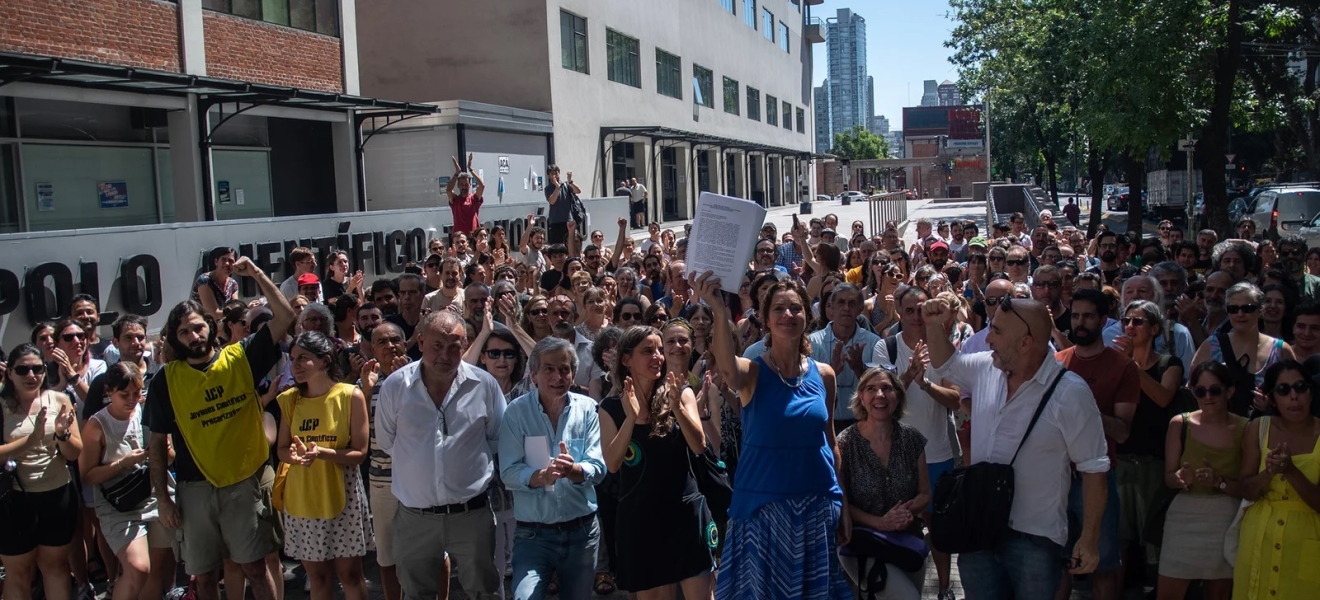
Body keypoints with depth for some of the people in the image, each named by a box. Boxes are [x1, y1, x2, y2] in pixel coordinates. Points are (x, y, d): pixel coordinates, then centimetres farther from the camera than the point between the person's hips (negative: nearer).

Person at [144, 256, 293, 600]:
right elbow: (157, 443, 2)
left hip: (244, 483, -1)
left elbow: (285, 317, -9)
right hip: (195, 489, 1)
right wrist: (162, 497, -1)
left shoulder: (241, 358, -4)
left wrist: (257, 275, -16)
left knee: (255, 566, 5)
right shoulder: (166, 380, -3)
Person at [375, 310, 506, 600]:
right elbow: (386, 443, 6)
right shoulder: (395, 386, -6)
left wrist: (467, 460, 2)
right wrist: (418, 464, 8)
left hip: (472, 513, -1)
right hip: (414, 517, 1)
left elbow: (499, 440, 4)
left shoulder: (484, 385, -7)